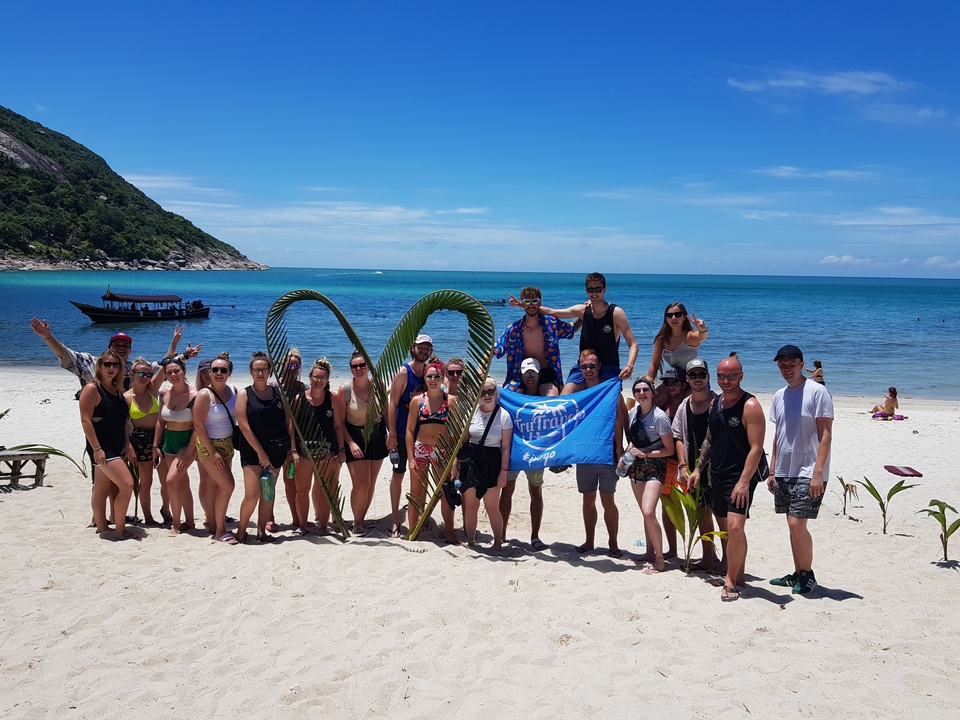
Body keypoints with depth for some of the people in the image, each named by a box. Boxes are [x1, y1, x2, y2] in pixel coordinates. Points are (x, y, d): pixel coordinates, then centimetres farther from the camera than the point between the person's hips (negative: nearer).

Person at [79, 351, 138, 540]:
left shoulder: (117, 390, 12)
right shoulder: (92, 388, -10)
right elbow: (85, 420, -15)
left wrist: (127, 444, 6)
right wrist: (96, 448, -20)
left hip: (117, 446, 8)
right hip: (102, 446, -8)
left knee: (102, 488, 14)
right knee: (127, 484, -14)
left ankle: (101, 527, 20)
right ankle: (120, 530, -4)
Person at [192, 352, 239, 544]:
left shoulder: (233, 391, 2)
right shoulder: (204, 394, -15)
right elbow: (198, 425, -17)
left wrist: (233, 444, 7)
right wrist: (213, 452, -18)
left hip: (227, 445, 6)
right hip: (209, 446, -6)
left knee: (215, 486, 11)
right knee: (228, 485, -10)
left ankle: (213, 525, 20)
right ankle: (220, 530, 2)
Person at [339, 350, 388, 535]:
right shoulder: (345, 389, -13)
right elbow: (340, 421, -9)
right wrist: (350, 443, -17)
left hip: (377, 436, 4)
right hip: (355, 438, -4)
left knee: (371, 483, 8)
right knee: (361, 484, -11)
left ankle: (362, 519, 23)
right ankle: (357, 523, 8)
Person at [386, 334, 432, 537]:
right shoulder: (403, 372, -8)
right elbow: (392, 404, -11)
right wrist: (392, 433, -15)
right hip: (402, 433, -5)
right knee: (398, 474, 0)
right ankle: (395, 521, 5)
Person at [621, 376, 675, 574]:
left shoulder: (660, 417, -16)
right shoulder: (633, 413, 4)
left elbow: (669, 450, -12)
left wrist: (645, 454, -17)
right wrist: (625, 454, 3)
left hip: (654, 468, -7)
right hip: (636, 467, 7)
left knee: (648, 512, -18)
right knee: (645, 514, 13)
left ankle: (659, 559, -6)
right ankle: (650, 553, 25)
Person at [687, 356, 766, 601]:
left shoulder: (750, 406, -12)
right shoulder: (716, 403, 11)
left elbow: (756, 448, -17)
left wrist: (744, 482, -22)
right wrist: (698, 469, 15)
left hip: (740, 477, -8)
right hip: (717, 476, 8)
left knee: (735, 527, -18)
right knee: (725, 529, 12)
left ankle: (731, 581, -7)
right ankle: (735, 575, 23)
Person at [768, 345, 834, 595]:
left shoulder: (817, 392, -9)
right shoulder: (779, 396, 11)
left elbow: (826, 435, -12)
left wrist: (818, 472, -18)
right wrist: (772, 470, 15)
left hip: (808, 473, -7)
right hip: (784, 472, 7)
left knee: (797, 524, -10)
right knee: (793, 525, 11)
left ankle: (808, 576, 6)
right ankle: (797, 574, 21)